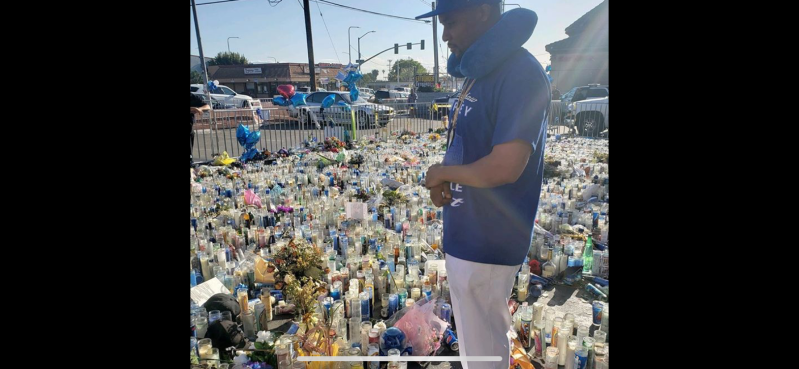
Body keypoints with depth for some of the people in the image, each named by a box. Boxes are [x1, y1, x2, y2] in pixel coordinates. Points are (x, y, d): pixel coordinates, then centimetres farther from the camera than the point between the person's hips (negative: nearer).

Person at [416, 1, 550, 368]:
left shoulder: (520, 73, -21)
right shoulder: (479, 74, 10)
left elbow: (504, 167, -30)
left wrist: (442, 173, -13)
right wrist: (441, 181, -4)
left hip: (486, 242, -9)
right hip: (467, 234, 10)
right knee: (476, 334, 27)